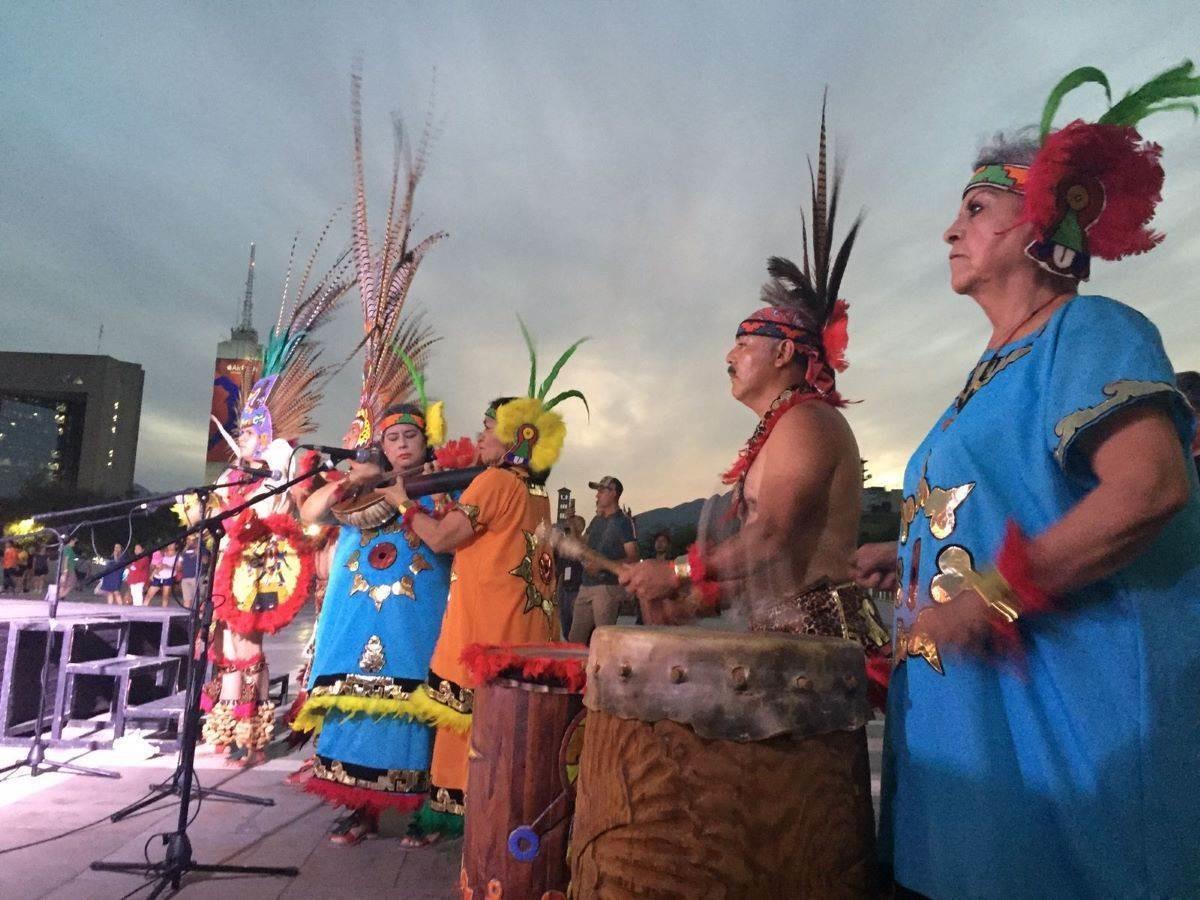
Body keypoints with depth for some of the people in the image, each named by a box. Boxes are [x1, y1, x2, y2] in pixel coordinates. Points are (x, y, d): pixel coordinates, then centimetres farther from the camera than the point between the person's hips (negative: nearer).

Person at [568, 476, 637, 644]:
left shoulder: (623, 522, -5)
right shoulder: (596, 521, 17)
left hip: (608, 587, -7)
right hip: (586, 586, 7)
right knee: (574, 638, 7)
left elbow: (633, 558, -10)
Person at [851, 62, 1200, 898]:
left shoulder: (1091, 331, -8)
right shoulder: (993, 369, 18)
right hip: (979, 703, 9)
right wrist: (912, 559, 11)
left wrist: (994, 596, -23)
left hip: (1080, 696, -8)